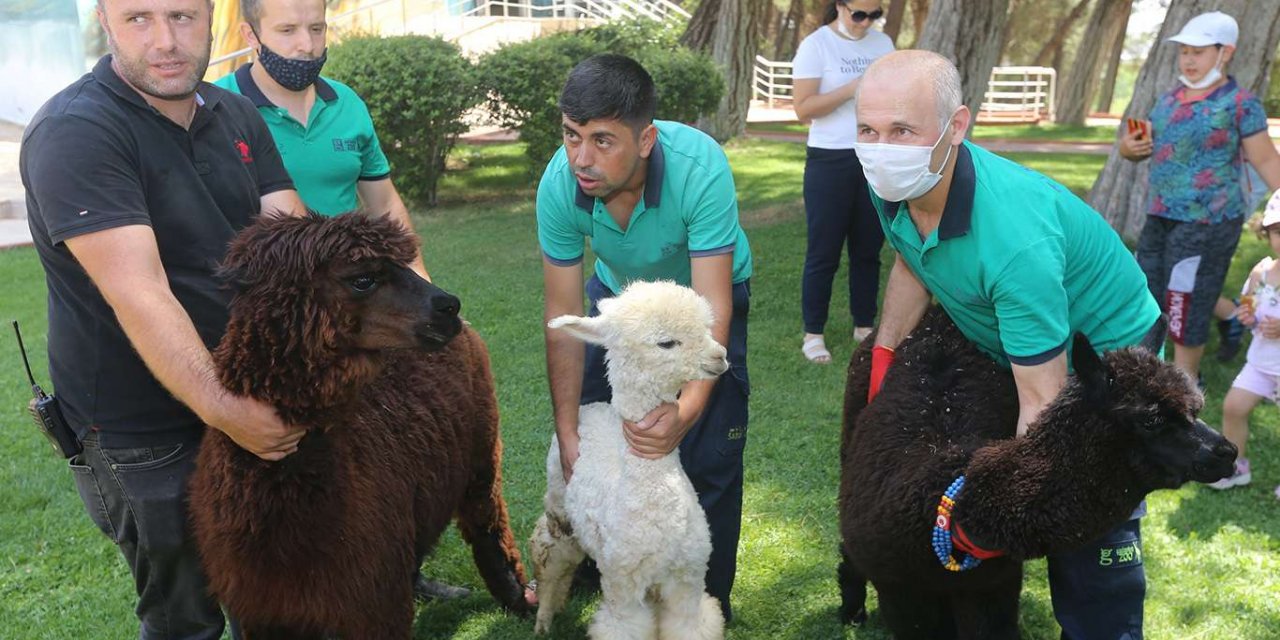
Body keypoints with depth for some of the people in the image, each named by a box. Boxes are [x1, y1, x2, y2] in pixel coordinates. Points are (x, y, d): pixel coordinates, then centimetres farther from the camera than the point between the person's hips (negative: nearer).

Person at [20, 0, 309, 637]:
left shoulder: (237, 115, 4)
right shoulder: (73, 132, -19)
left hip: (249, 396, 7)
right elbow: (139, 294, -29)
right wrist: (223, 411, -38)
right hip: (145, 440, -6)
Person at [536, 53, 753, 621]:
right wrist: (567, 434, -25)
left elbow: (712, 309, -39)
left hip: (703, 292, -3)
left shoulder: (700, 168, -39)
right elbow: (563, 317, -23)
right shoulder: (559, 185, -29)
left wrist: (688, 410, -54)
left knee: (708, 457, -7)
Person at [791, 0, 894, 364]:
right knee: (824, 252, 1)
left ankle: (864, 326, 21)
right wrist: (851, 89, -22)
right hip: (830, 161, -5)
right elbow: (803, 109, -12)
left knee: (868, 249, 10)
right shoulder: (816, 45, -6)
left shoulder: (882, 43, 9)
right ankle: (813, 333, 9)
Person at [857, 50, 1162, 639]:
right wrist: (883, 354, 3)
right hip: (999, 343, 8)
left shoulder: (1014, 238, -42)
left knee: (1089, 536, -7)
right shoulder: (892, 188, -18)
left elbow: (1044, 404, -36)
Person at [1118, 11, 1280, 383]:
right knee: (1151, 289, 17)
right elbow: (1141, 146, 16)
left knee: (1186, 304, 2)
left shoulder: (1240, 103, -9)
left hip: (1207, 222, -7)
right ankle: (1231, 315, 40)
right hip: (1160, 217, 7)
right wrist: (1128, 147, -8)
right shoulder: (1169, 100, 9)